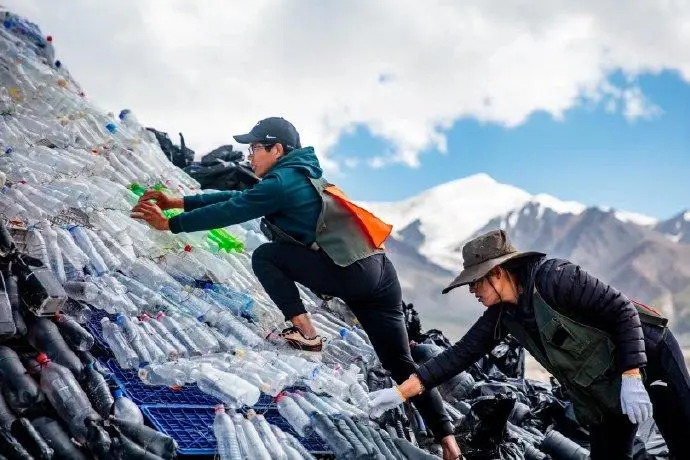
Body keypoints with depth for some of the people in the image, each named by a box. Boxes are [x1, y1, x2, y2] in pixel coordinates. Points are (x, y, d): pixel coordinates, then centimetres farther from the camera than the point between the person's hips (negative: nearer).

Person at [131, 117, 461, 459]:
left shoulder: (282, 181, -6)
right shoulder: (297, 177, 22)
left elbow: (230, 212, -3)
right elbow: (237, 198, 25)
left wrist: (171, 223, 7)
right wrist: (177, 202, 24)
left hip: (352, 274, -10)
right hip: (380, 274, 10)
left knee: (266, 256, 2)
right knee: (401, 365, 11)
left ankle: (305, 333, -3)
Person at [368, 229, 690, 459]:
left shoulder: (552, 277, -24)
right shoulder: (502, 316, -2)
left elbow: (623, 311, -22)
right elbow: (459, 355, -2)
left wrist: (632, 379, -26)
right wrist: (401, 392, -8)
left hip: (647, 358, -7)